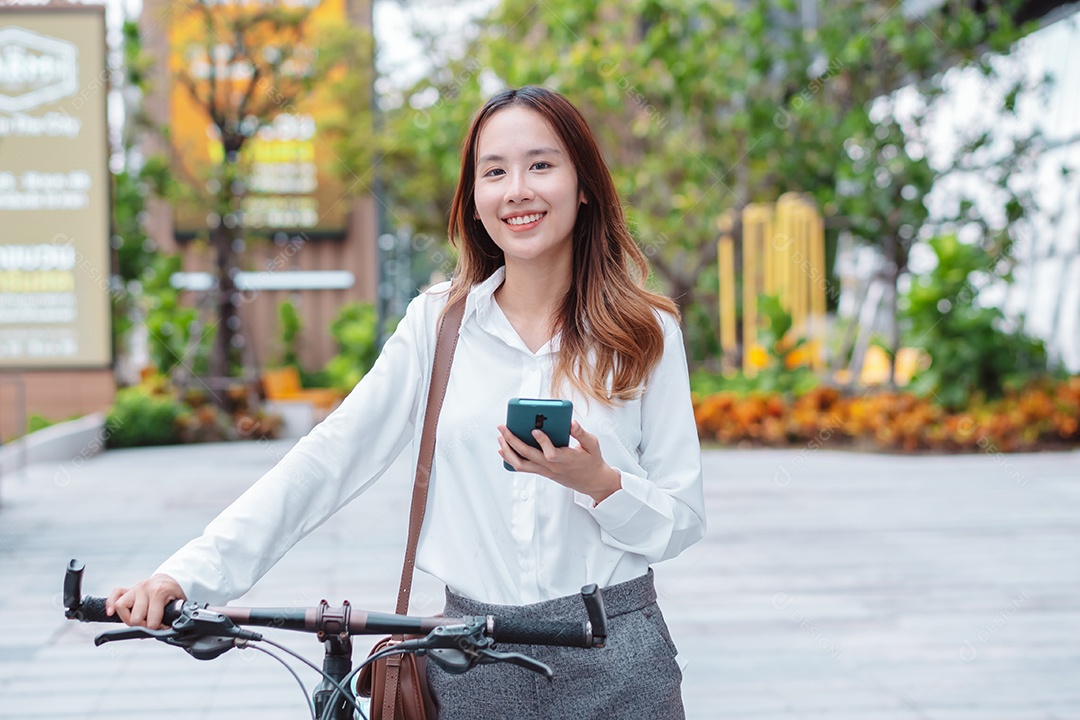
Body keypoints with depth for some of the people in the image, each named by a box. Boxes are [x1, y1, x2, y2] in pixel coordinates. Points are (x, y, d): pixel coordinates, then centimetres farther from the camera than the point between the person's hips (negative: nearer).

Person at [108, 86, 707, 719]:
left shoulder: (647, 333, -1)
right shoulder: (438, 322, 1)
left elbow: (684, 520, 0)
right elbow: (327, 459, -5)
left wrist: (598, 482, -20)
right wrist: (191, 573, -14)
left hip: (614, 665, -1)